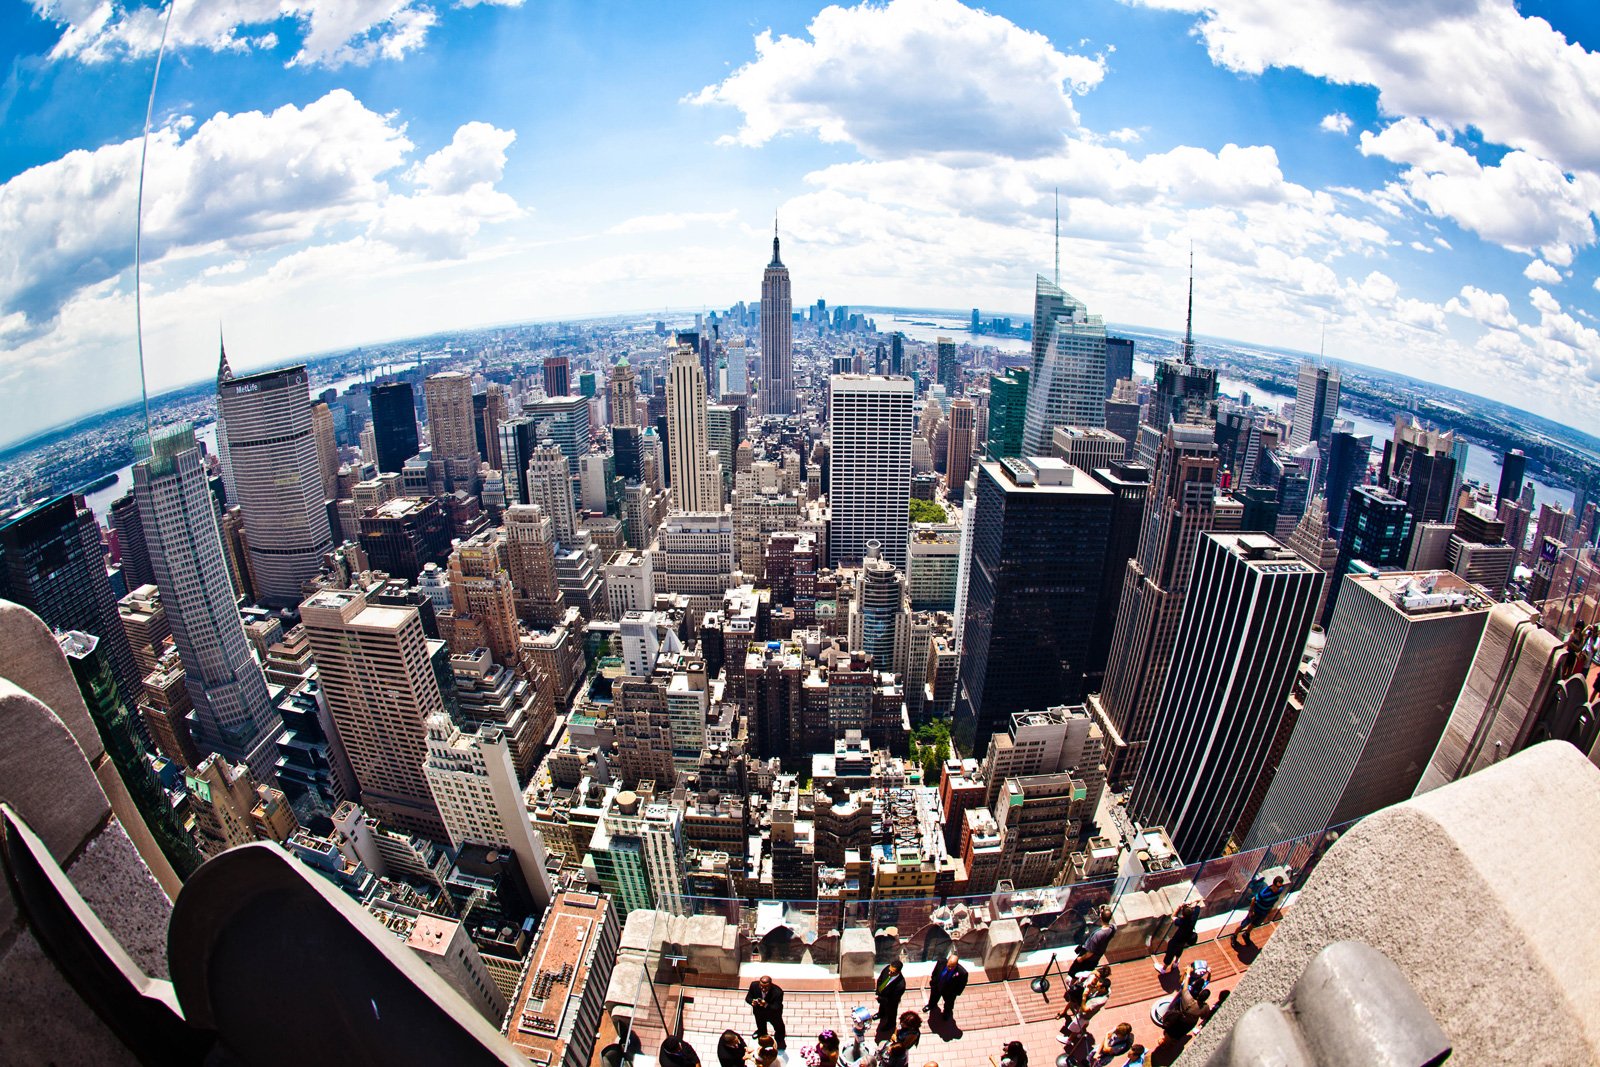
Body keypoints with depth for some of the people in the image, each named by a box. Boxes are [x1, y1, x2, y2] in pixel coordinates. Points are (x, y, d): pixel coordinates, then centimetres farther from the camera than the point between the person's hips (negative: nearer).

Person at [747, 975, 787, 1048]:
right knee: (761, 1027, 33)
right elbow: (748, 998, -18)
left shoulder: (778, 992, -39)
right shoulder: (754, 985, -30)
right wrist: (752, 1001, -42)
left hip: (773, 1015, -2)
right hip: (759, 1013, 2)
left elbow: (777, 1008, -38)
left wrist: (766, 1005, -56)